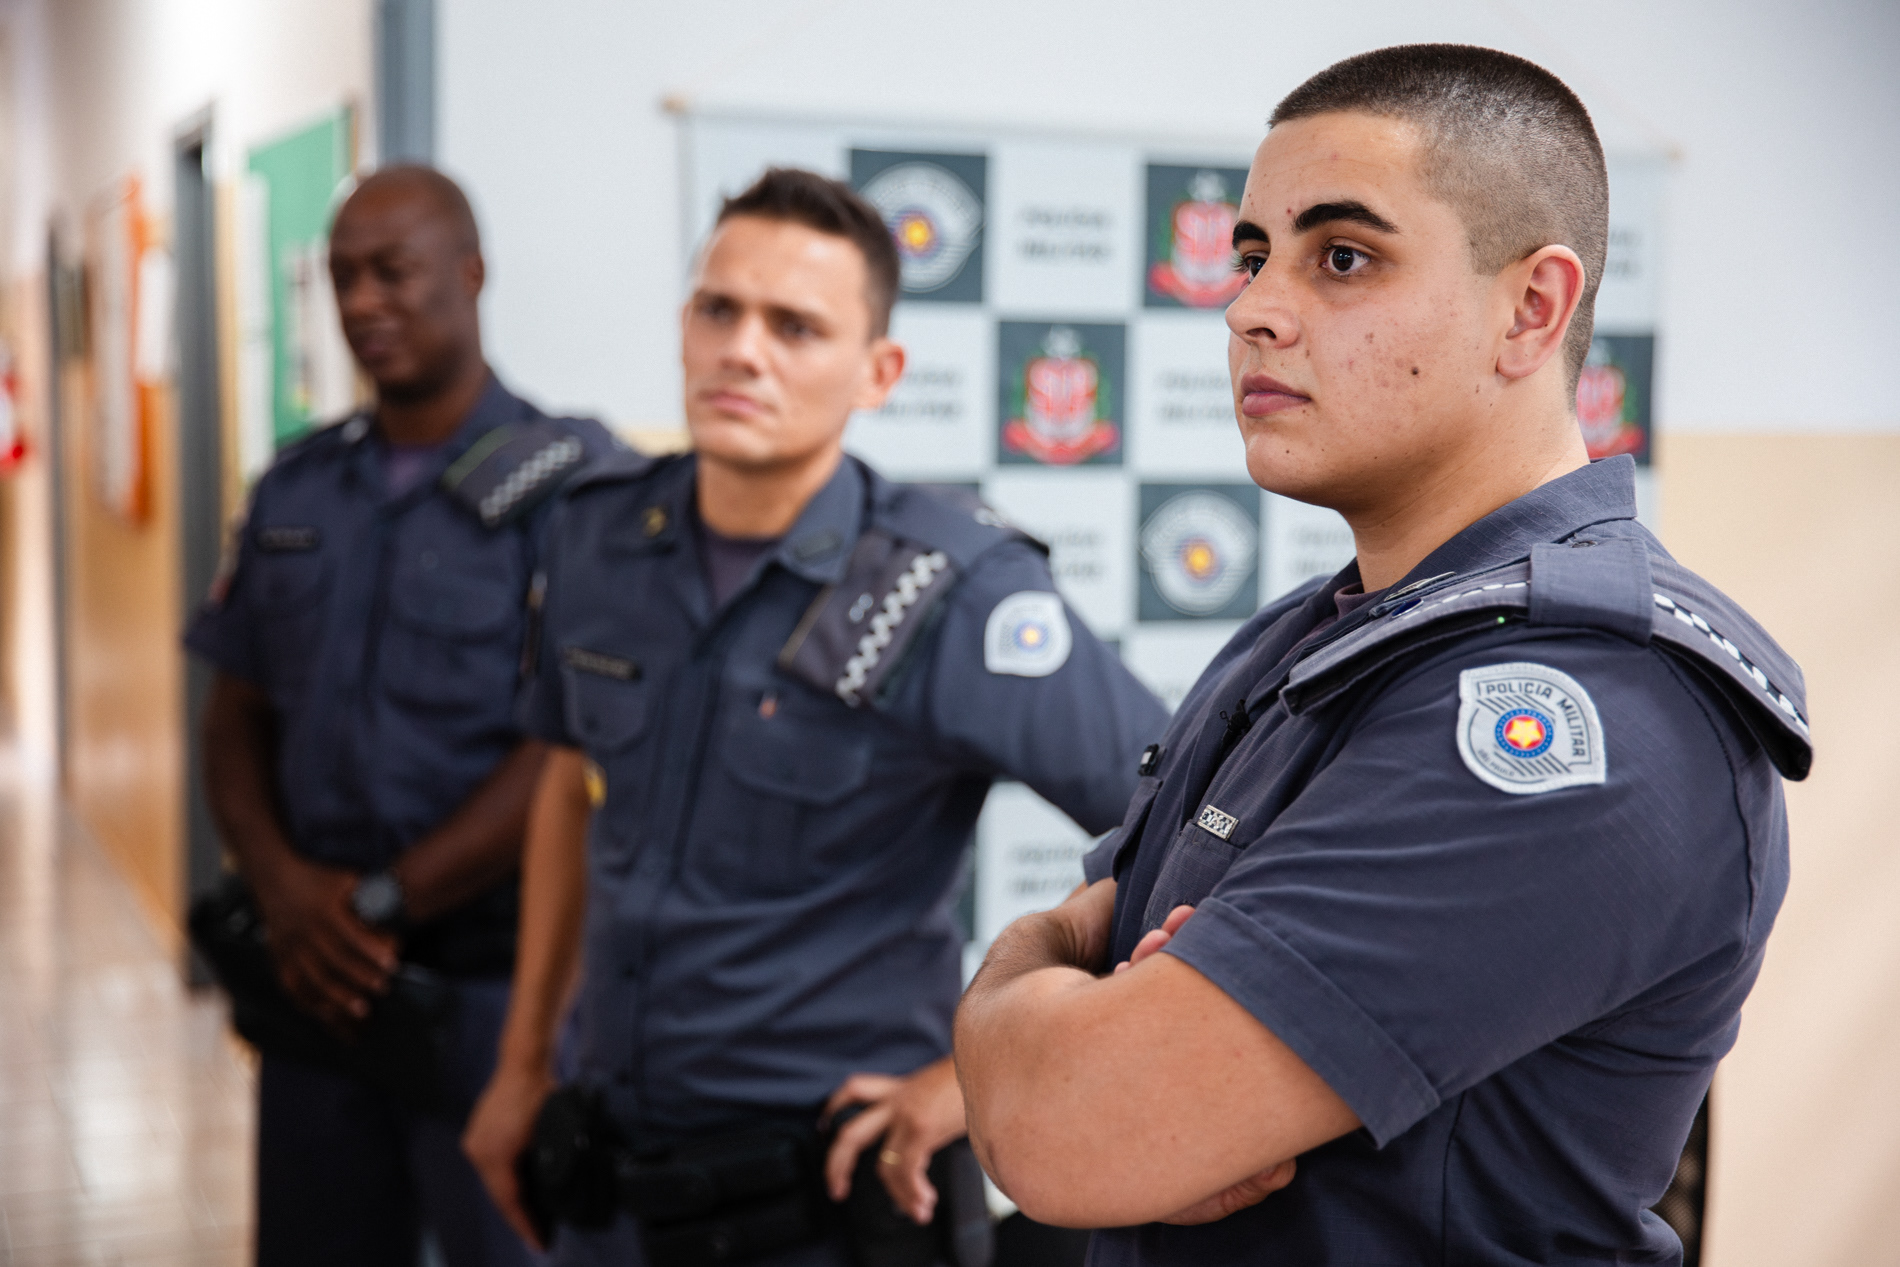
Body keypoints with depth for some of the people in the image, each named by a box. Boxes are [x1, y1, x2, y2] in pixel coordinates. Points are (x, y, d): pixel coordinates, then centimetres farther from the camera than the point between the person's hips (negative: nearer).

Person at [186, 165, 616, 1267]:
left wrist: (379, 902, -14)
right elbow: (239, 719, 11)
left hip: (489, 977, -5)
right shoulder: (296, 491, 11)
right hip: (319, 978, 5)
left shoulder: (565, 484, -8)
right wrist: (285, 888, -7)